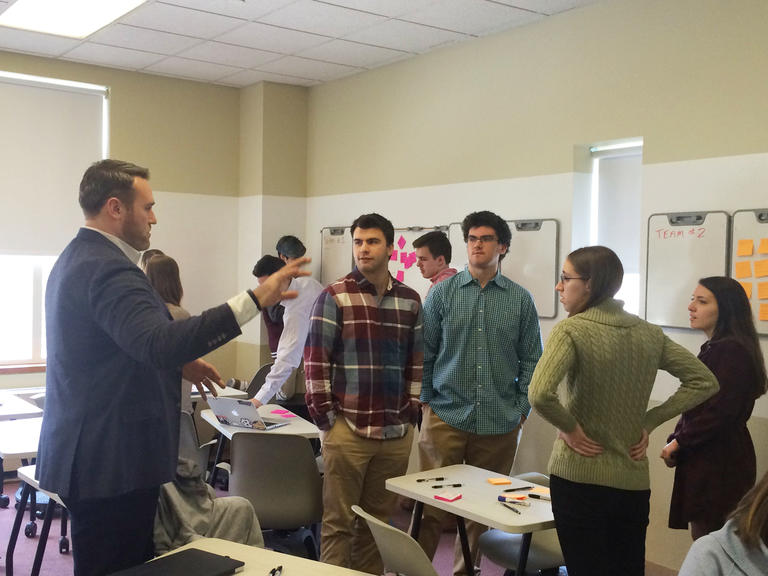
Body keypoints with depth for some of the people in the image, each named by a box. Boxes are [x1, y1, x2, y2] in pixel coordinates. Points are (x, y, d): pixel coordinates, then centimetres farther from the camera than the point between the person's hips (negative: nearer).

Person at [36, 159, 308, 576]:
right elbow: (159, 342, -35)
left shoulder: (77, 259, 15)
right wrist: (255, 300, -37)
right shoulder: (108, 269, -20)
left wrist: (175, 362, 11)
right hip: (112, 463, -11)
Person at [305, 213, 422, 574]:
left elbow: (417, 362, 13)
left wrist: (410, 413, 7)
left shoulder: (410, 300, 9)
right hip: (347, 430, -4)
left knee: (378, 520, 13)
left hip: (396, 433, 4)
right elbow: (315, 360, -5)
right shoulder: (334, 296, -3)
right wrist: (326, 418, -8)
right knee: (338, 522, 4)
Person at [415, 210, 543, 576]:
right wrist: (425, 401, 1)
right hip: (445, 417, -1)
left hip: (499, 423, 2)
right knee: (432, 503, 0)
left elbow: (530, 360, 8)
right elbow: (425, 352, 5)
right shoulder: (442, 292, 2)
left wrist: (522, 409, 3)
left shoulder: (520, 300, 5)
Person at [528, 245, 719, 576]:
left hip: (579, 477, -5)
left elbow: (540, 394, -28)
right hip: (634, 481, 5)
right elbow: (704, 382, 9)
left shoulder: (571, 330, -13)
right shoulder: (649, 334, 4)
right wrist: (648, 422, 6)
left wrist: (570, 429, -10)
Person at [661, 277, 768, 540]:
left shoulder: (733, 352, -16)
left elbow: (720, 413, -21)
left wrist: (678, 442, -9)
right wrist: (675, 441, 2)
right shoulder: (712, 348, 14)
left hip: (720, 466, -9)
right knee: (703, 542, 14)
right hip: (703, 461, 9)